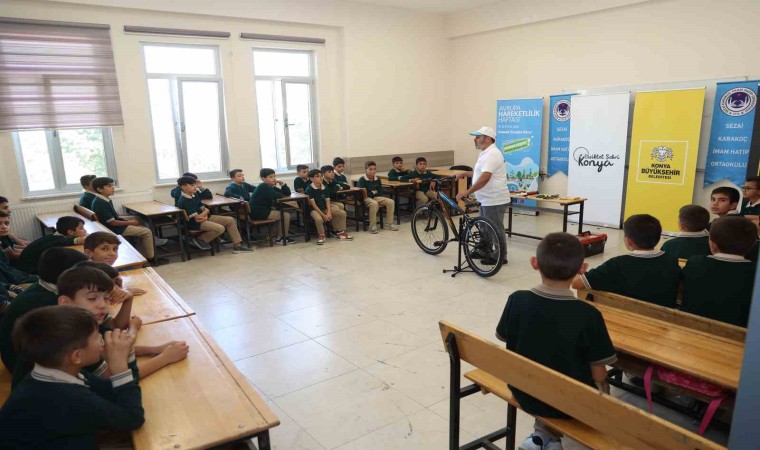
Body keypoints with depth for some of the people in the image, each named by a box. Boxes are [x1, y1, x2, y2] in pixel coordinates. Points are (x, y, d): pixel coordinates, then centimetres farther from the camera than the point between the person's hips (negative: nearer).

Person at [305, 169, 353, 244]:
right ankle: (321, 235, -11)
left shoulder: (324, 188, 5)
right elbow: (313, 204, -18)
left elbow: (327, 201, 1)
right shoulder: (309, 189, -15)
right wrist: (323, 215, -22)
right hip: (314, 209, -6)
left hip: (325, 208, 6)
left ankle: (340, 232, 9)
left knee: (342, 213, -5)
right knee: (319, 219, -39)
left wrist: (329, 212, -17)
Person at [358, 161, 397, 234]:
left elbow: (380, 192, 14)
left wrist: (374, 193, -7)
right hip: (366, 198, -6)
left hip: (376, 197, 6)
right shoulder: (362, 180, -7)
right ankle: (373, 226, -32)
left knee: (391, 202, -13)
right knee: (374, 204, -40)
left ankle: (390, 224, -7)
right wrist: (373, 193, -4)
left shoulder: (377, 180, 11)